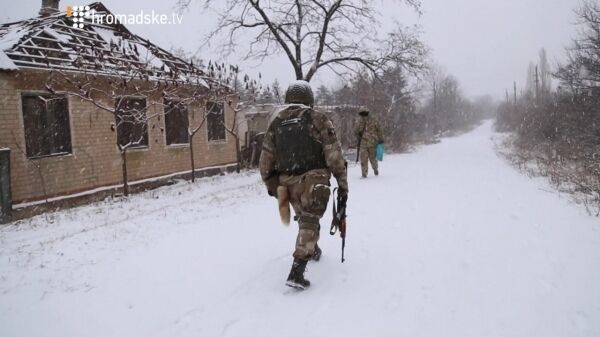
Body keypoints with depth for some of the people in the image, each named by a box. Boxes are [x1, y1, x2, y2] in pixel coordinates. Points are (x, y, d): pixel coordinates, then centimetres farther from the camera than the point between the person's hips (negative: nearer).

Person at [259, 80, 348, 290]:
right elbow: (334, 155, -9)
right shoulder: (318, 120, -5)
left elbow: (265, 160, 9)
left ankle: (312, 250, 47)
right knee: (309, 223, -1)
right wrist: (343, 184, -2)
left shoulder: (276, 124, 7)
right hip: (313, 181, -5)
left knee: (304, 218, 25)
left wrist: (271, 185, 21)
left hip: (288, 183, 5)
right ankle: (296, 272, -10)